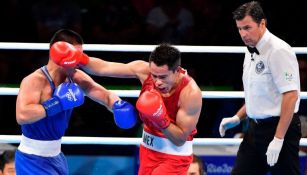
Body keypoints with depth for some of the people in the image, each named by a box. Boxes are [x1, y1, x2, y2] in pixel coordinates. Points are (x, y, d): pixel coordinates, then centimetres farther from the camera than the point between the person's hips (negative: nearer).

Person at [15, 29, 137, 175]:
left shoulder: (76, 78, -1)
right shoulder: (35, 81, -23)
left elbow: (106, 95, 5)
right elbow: (22, 115, -38)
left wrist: (119, 106, -18)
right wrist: (57, 103, -32)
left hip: (56, 156, 9)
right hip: (33, 160, -8)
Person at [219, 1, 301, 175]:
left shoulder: (279, 51, -16)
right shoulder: (251, 53, 14)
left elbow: (291, 96, -21)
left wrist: (278, 139, -23)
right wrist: (237, 118, 14)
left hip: (280, 128, -9)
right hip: (256, 128, 9)